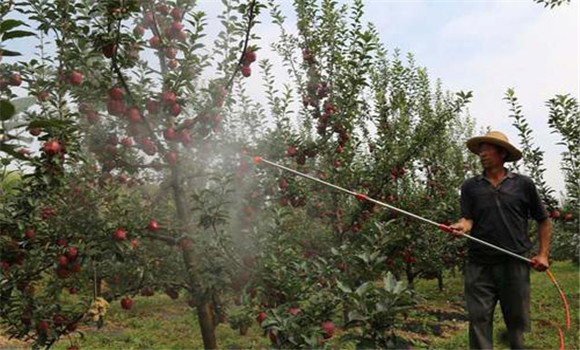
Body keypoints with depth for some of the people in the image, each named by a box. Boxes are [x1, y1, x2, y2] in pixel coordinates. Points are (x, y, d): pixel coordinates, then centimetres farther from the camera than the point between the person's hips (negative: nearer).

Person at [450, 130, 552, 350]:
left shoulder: (523, 184, 7)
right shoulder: (470, 187, 8)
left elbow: (543, 220, 13)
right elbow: (467, 219, 0)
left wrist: (543, 254, 4)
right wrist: (461, 226, -23)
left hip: (515, 264, 0)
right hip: (480, 265, 0)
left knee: (516, 317, 9)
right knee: (479, 318, 0)